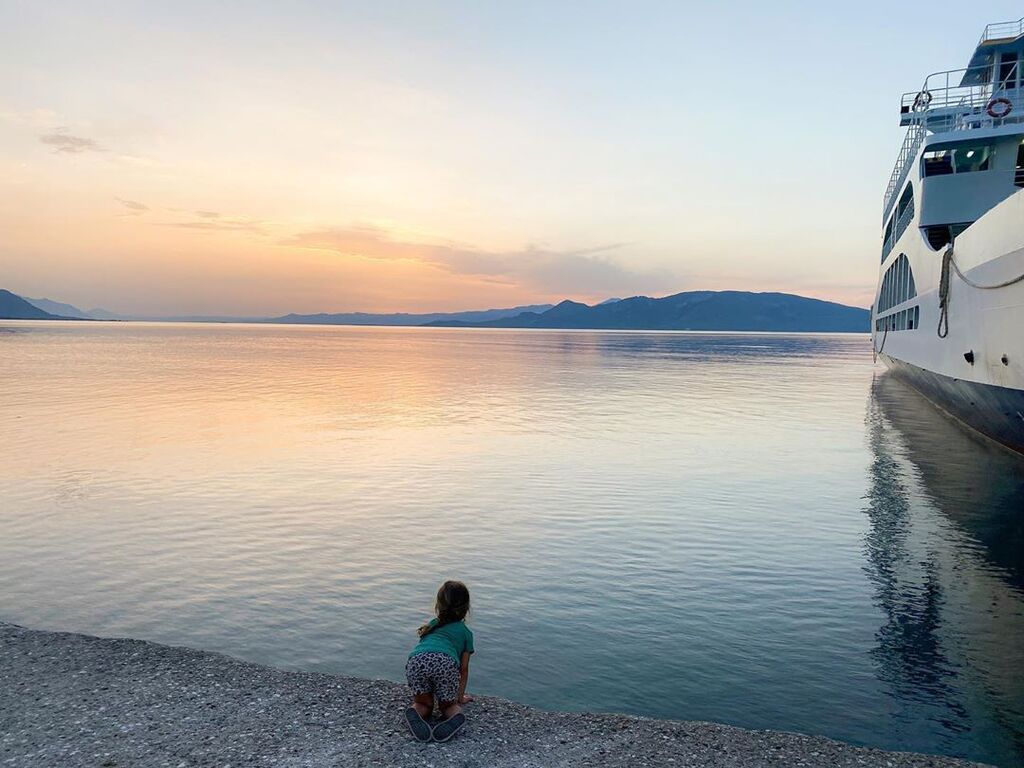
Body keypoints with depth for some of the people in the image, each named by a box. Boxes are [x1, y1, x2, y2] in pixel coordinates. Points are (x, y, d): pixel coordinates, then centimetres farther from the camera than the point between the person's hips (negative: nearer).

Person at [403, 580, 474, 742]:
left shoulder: (432, 625, 38)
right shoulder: (466, 632, 30)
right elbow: (464, 669, 30)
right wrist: (460, 697, 43)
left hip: (416, 661, 2)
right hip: (445, 662, -2)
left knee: (423, 703, 23)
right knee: (449, 705, 22)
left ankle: (415, 714, -9)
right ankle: (456, 716, -11)